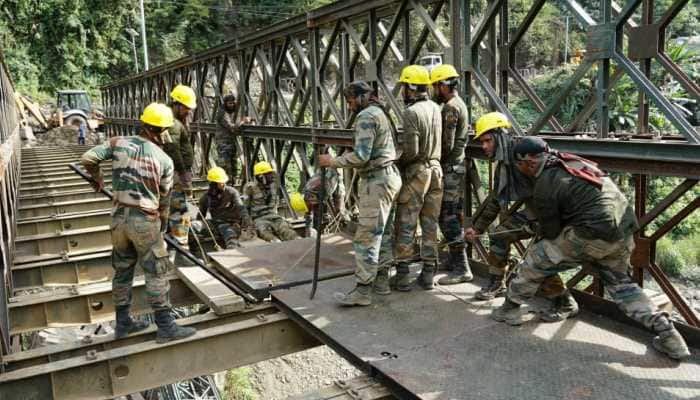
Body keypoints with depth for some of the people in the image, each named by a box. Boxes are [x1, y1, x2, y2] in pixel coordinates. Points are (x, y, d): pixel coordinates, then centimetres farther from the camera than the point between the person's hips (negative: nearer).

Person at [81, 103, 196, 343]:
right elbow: (164, 200, 2)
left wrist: (97, 178, 17)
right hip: (145, 220, -4)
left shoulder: (118, 144, 0)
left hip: (119, 217, 5)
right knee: (156, 274, 2)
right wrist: (162, 226, 18)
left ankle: (123, 323, 27)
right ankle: (165, 327, 7)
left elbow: (87, 158, -5)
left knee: (122, 271, 16)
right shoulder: (164, 160, -6)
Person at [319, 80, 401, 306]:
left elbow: (361, 156, -21)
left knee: (366, 238, -8)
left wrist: (333, 162, -11)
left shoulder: (366, 116, -12)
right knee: (383, 233, 14)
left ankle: (362, 291, -5)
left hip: (376, 181, -10)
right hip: (388, 177, 11)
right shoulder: (380, 112, 18)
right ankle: (381, 281, 22)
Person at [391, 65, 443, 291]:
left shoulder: (411, 112, -16)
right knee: (430, 225, 11)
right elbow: (434, 142, 8)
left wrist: (395, 162, -2)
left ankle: (402, 275, 7)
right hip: (435, 170, 7)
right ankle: (428, 273, 17)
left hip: (416, 173, -6)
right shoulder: (435, 108, 6)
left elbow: (411, 151, -19)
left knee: (406, 227, 3)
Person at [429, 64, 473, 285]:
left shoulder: (450, 108, -16)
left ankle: (461, 268, -8)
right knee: (455, 215, 15)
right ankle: (454, 260, 24)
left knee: (448, 217, -9)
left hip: (450, 169, -10)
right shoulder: (460, 104, 17)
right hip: (458, 167, 10)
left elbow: (447, 145, -19)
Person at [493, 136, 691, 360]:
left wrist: (540, 234, 24)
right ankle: (666, 331, 15)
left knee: (535, 261, 8)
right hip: (625, 231, 8)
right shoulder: (572, 162, 16)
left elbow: (551, 233, 1)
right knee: (621, 284, 25)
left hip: (592, 236, -8)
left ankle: (510, 307, 21)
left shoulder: (544, 186, -6)